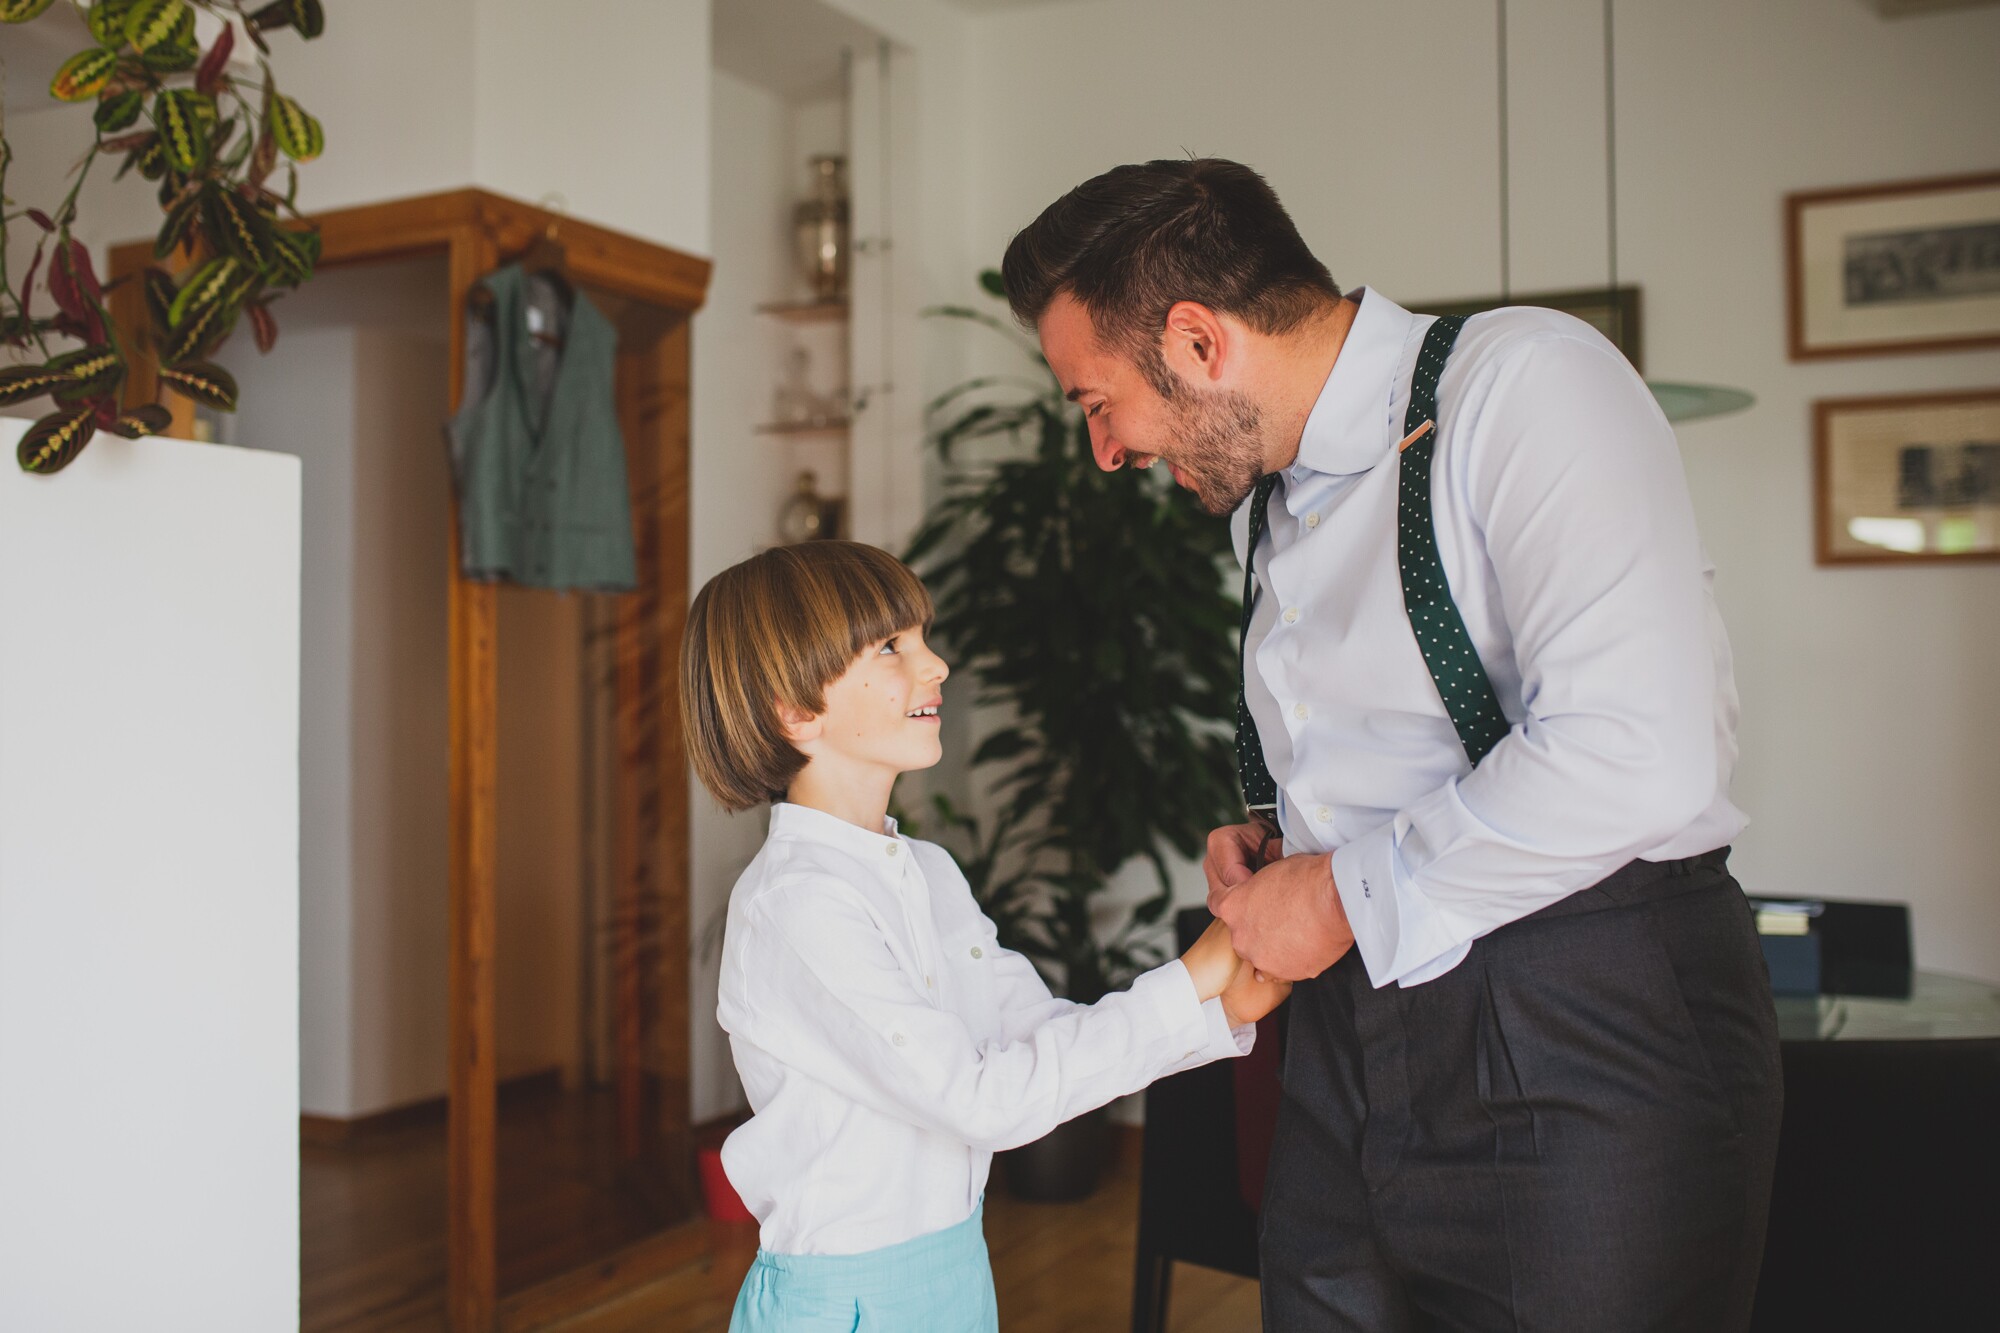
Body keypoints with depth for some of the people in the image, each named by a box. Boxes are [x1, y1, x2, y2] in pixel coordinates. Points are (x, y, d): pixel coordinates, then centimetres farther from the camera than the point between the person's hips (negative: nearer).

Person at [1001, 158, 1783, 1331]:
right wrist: (1275, 837, 6)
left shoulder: (1526, 380, -14)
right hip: (1354, 1034, 8)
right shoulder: (1268, 497, 13)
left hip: (1591, 1031, -7)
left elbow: (1639, 753, -26)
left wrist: (1349, 895, -16)